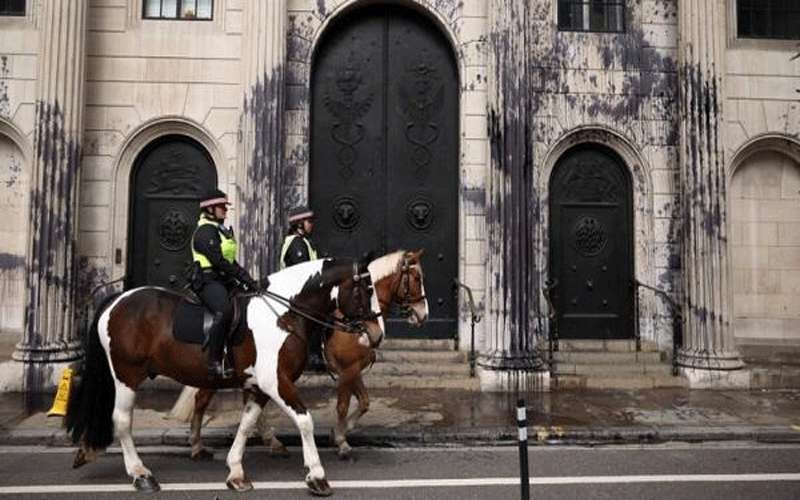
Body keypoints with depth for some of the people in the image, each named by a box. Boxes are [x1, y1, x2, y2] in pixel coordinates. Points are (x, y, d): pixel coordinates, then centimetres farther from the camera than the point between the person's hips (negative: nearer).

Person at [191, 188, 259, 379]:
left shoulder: (222, 230, 22)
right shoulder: (205, 231, -8)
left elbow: (231, 261, 21)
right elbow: (219, 261, -18)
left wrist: (247, 279, 8)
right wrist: (244, 278, -19)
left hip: (224, 281, 10)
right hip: (209, 280, -10)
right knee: (224, 312, -33)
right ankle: (214, 363, -28)